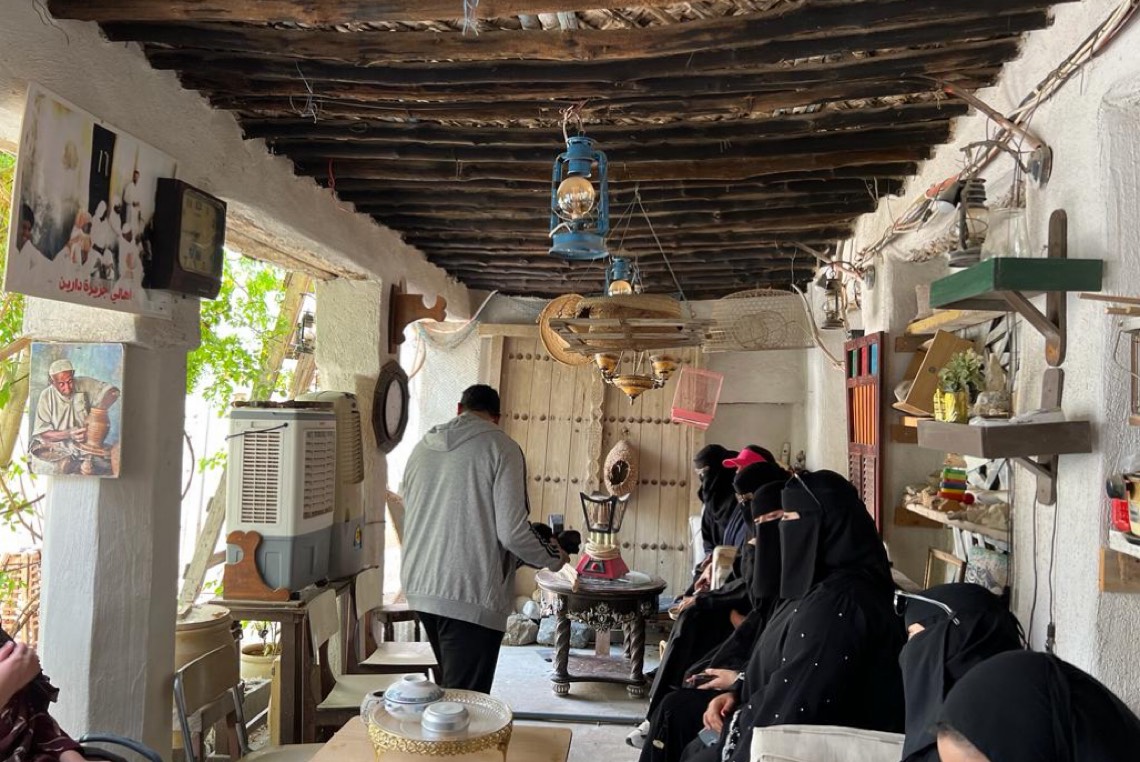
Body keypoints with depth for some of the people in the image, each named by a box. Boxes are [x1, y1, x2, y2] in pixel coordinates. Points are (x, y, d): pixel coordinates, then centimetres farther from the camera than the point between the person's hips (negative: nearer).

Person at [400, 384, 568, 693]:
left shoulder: (422, 447, 11)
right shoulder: (500, 447, -7)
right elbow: (512, 531, -14)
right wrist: (554, 556, 4)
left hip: (420, 589, 7)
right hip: (471, 597, -7)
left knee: (450, 687, 22)